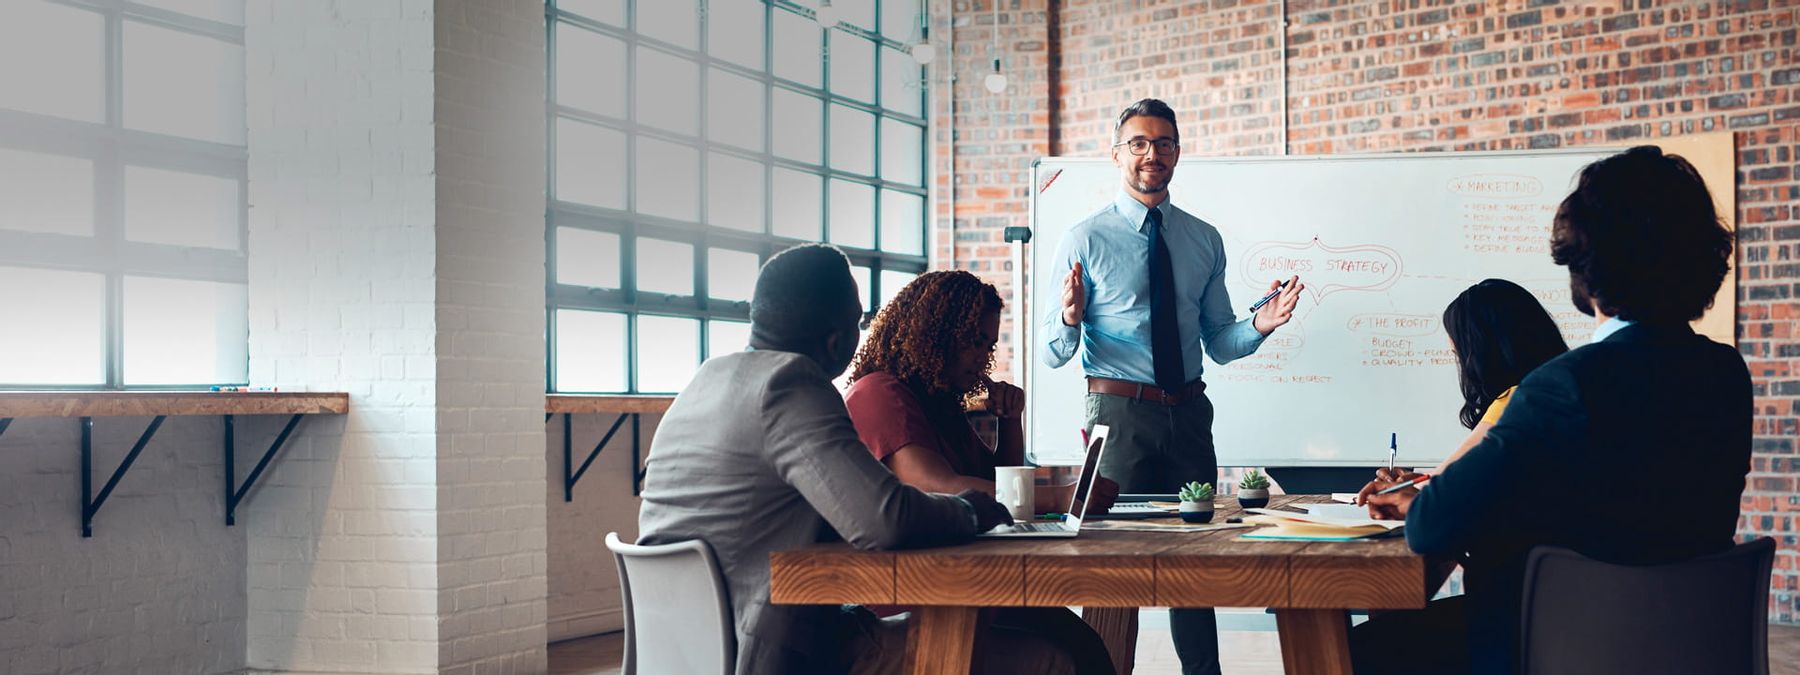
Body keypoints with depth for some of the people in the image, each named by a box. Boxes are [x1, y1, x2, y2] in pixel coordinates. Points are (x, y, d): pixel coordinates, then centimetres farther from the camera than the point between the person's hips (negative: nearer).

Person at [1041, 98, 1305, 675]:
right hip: (1120, 411, -4)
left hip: (1189, 414, 4)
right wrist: (1070, 319, -28)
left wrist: (1259, 325, -8)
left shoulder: (1204, 241, 9)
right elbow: (1053, 353, -6)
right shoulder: (1085, 240, -3)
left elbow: (1217, 343, 12)